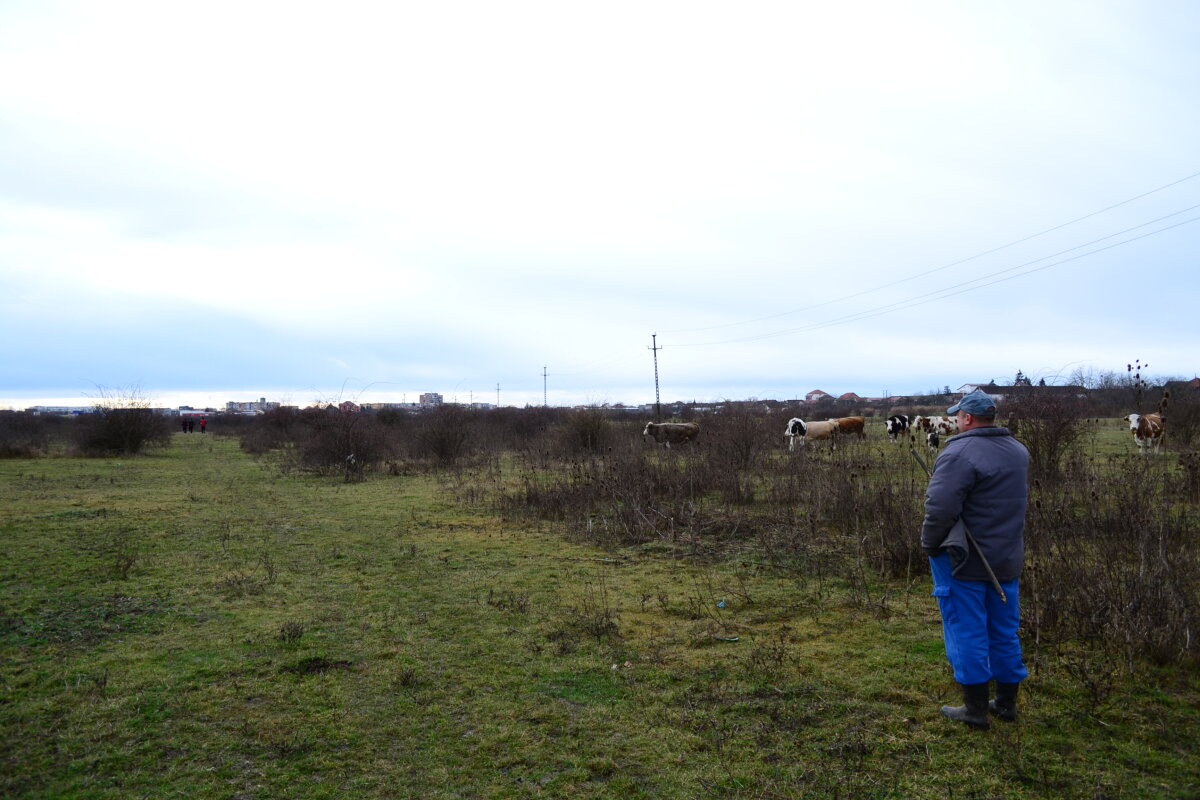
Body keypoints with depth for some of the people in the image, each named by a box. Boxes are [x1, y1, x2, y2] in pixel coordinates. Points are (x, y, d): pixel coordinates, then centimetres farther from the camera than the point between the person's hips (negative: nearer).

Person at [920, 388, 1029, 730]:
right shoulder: (1018, 451, 8)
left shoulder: (960, 454, -20)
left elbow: (940, 508, -25)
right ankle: (1007, 703, 28)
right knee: (1005, 632, 16)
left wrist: (929, 545, -11)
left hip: (964, 560, -8)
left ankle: (975, 709, 11)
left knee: (967, 632, 3)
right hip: (1008, 559, 8)